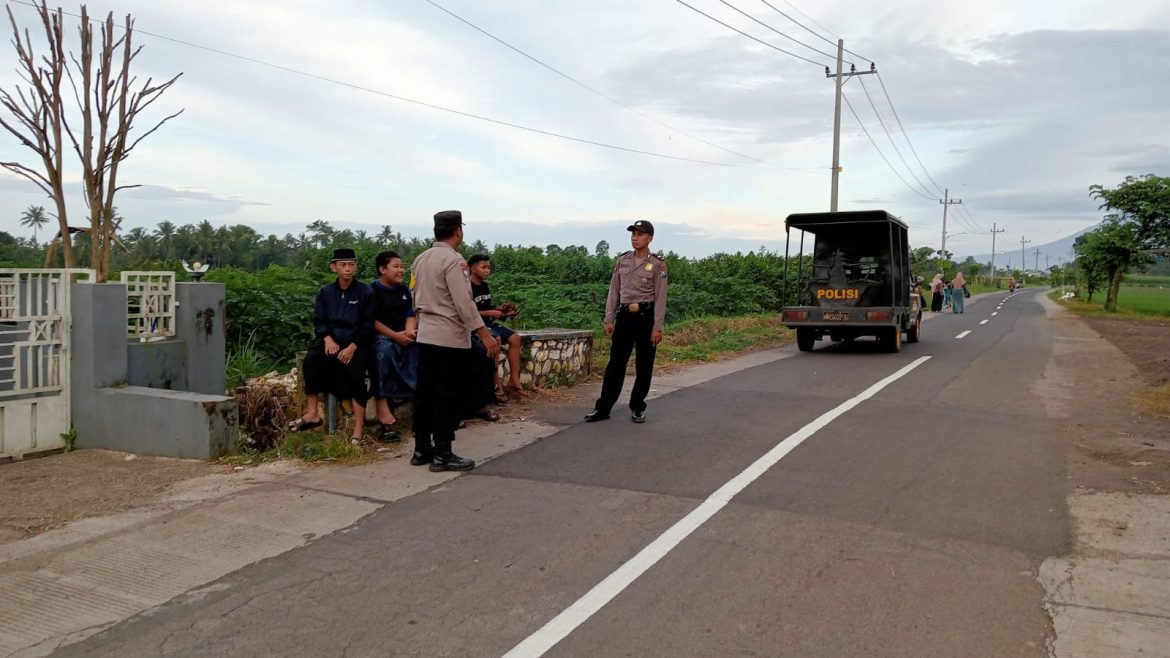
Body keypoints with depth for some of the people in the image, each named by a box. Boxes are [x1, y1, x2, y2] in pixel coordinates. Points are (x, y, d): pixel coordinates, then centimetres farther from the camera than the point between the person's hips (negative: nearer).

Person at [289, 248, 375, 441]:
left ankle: (358, 427, -23)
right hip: (330, 339, 3)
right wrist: (328, 338, -14)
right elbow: (318, 320, 8)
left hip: (355, 341, -3)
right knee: (311, 360, -26)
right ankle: (312, 414, -21)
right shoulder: (325, 292, 9)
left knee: (356, 374, -27)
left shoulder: (365, 292, 0)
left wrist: (353, 347, -15)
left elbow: (368, 324, -2)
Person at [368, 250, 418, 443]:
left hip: (404, 335, 6)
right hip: (380, 335, -6)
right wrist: (395, 335, -18)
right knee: (385, 348, -37)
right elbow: (372, 321, -10)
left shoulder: (404, 290, 16)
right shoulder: (372, 290, -3)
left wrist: (410, 331, -12)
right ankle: (382, 404, -42)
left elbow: (410, 315, 10)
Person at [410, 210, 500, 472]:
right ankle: (442, 454, 2)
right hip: (450, 338, -8)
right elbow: (464, 303, -20)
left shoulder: (420, 259, 10)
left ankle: (422, 449, 19)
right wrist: (485, 335, -17)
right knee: (448, 397, -2)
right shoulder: (453, 260, -15)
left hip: (425, 336, 8)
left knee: (425, 393, 12)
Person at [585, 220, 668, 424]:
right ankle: (603, 408, 8)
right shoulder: (622, 261, 8)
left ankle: (637, 408, 19)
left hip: (646, 315, -3)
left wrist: (658, 327, -11)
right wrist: (609, 319, 5)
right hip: (624, 315, 3)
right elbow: (614, 292, 10)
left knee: (644, 366, 5)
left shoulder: (657, 264, -4)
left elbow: (660, 298, -6)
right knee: (615, 364, 4)